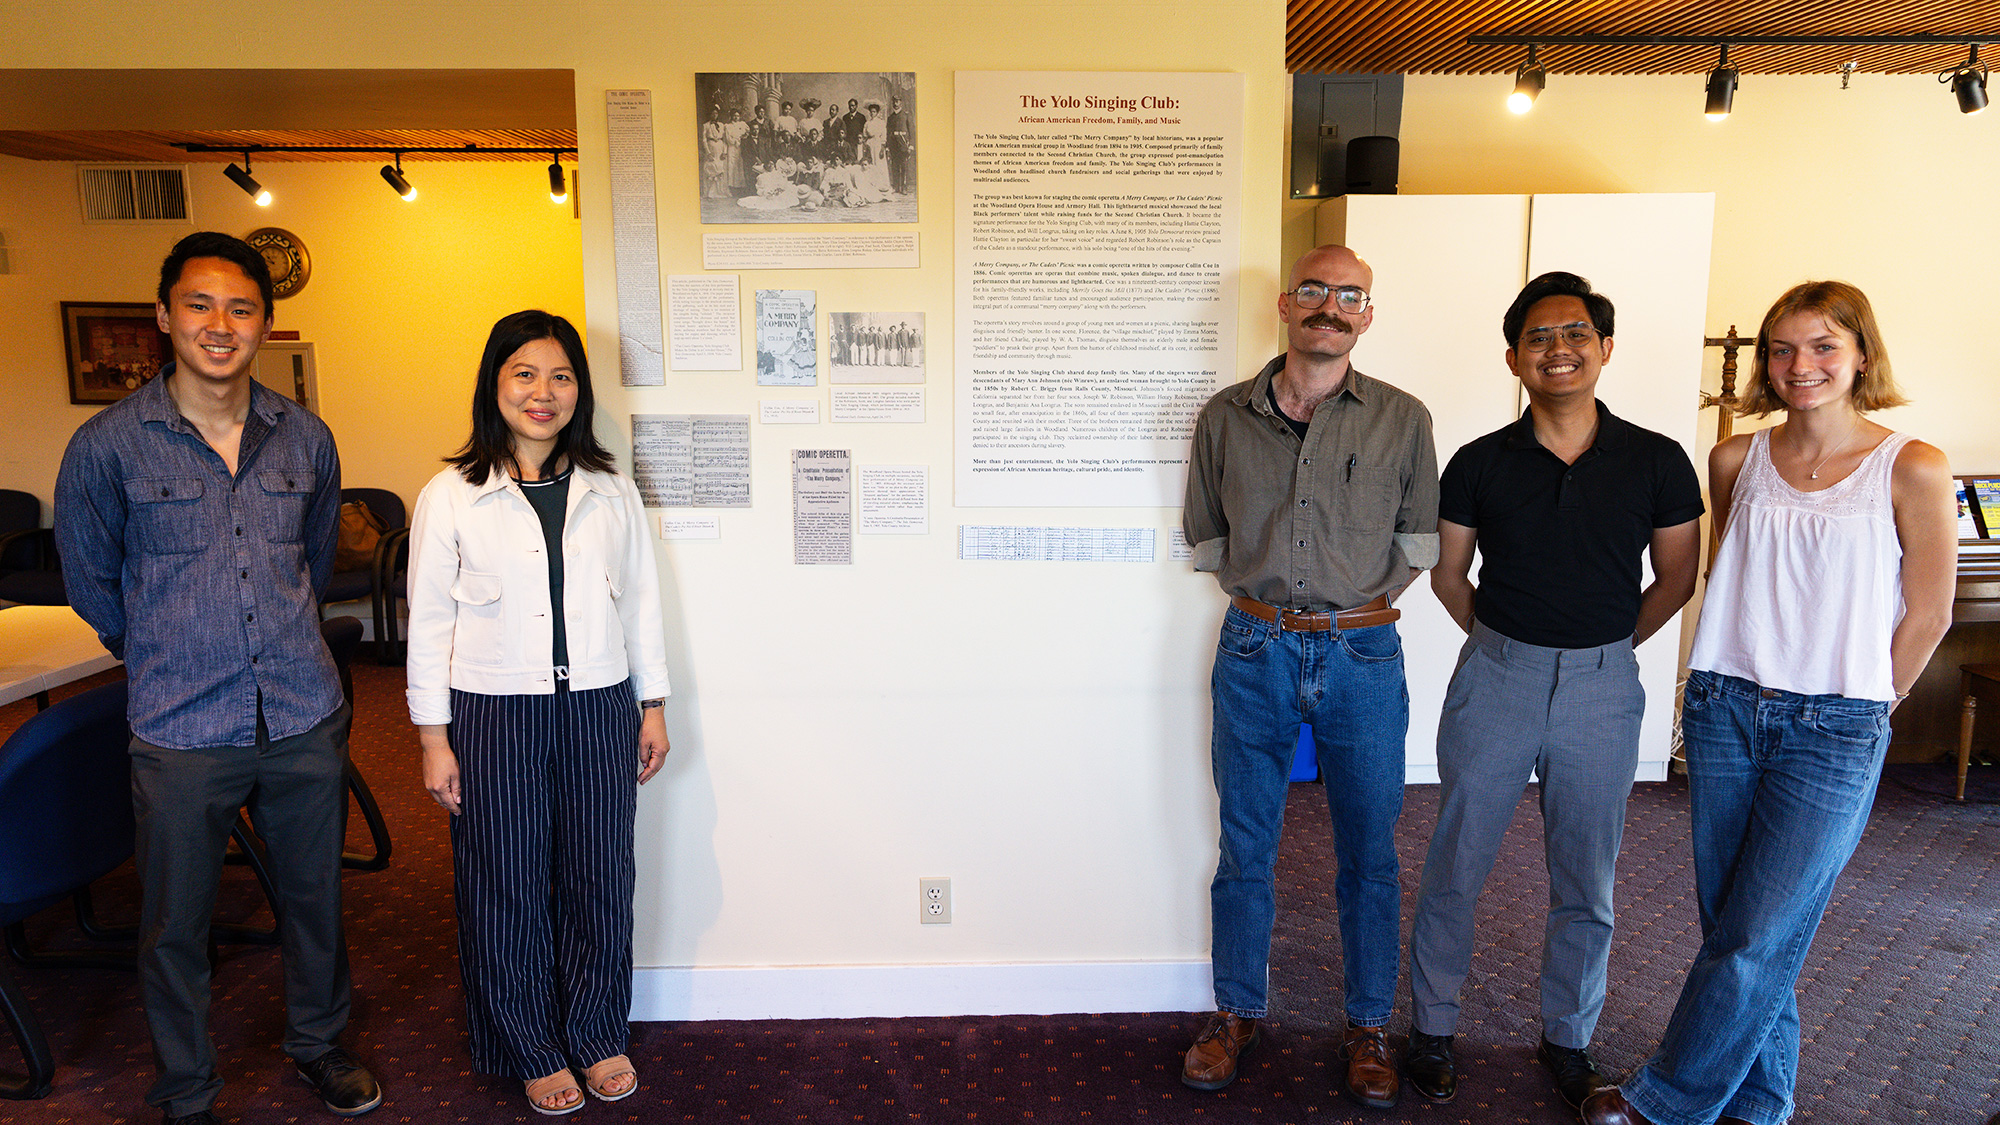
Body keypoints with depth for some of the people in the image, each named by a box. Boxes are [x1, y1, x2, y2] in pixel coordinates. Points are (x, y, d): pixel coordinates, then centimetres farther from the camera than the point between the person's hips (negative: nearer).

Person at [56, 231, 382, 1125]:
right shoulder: (107, 446, -7)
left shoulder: (307, 439, 2)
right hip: (180, 732, -2)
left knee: (314, 899, 17)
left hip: (305, 716, 3)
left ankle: (317, 1044, 40)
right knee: (174, 927, 11)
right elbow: (92, 586, 7)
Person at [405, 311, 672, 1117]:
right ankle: (532, 1050, 30)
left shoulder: (610, 492, 3)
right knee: (507, 888, 9)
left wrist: (652, 706, 8)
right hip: (494, 714, -2)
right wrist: (433, 737, -3)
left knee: (600, 877, 11)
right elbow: (430, 621, -1)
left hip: (599, 709, 2)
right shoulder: (450, 497, -4)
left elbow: (641, 602, 8)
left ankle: (598, 1033, 32)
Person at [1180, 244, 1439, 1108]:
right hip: (1254, 649, 1)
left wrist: (1358, 604, 2)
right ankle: (1236, 1012, 28)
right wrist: (1266, 595, 5)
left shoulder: (1402, 419, 1)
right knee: (1244, 848, 10)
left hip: (1362, 654, 0)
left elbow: (1419, 541, 8)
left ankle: (1368, 1027, 27)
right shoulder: (1224, 418, 4)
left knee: (1369, 854, 9)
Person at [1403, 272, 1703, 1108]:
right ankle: (1431, 1029, 26)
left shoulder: (1657, 463, -3)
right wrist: (1506, 643, 7)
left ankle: (1568, 1042, 33)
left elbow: (1676, 577, 9)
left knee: (1585, 884, 13)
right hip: (1495, 679, 0)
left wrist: (1603, 647, 11)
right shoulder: (1479, 464, -3)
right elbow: (1448, 575, 8)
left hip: (1603, 687, 1)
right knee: (1454, 870, 7)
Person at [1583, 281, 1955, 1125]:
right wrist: (1736, 689, 13)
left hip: (1834, 734, -3)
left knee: (1756, 939, -2)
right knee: (1730, 924, 11)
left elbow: (1926, 617, 0)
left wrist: (1856, 705, 7)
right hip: (1725, 709, 4)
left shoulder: (1911, 469, -6)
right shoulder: (1736, 461, 5)